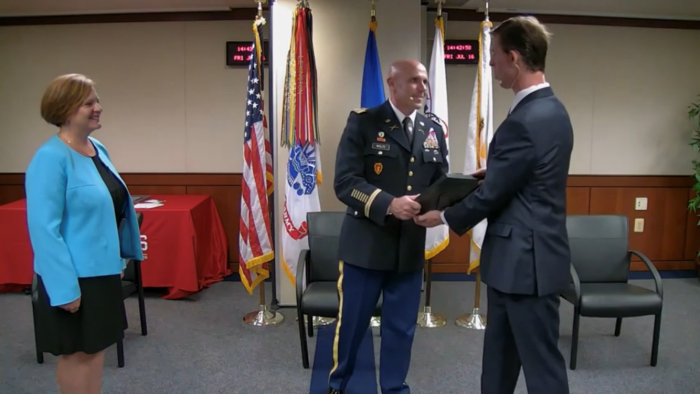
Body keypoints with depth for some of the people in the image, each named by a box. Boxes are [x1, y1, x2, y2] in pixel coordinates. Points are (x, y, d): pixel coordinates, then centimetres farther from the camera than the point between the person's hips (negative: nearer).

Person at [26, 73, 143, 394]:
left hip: (102, 271, 8)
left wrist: (118, 260, 18)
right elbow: (44, 228, -22)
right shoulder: (51, 158, -19)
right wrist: (64, 287, -23)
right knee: (75, 352, 8)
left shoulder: (98, 150, 6)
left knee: (97, 347, 18)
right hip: (74, 276, -8)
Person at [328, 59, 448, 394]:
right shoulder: (363, 122, -6)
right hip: (366, 244, -4)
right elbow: (345, 181, -14)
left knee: (402, 327, 14)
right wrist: (389, 204, -26)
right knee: (351, 322, 11)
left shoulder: (433, 130, 8)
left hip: (411, 247, 4)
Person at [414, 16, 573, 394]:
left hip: (526, 258, -10)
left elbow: (492, 194, -16)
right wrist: (487, 173, 15)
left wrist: (445, 217, -2)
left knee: (541, 361, 6)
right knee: (499, 353, 23)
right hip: (524, 254, 10)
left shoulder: (524, 121, -24)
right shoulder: (551, 109, 8)